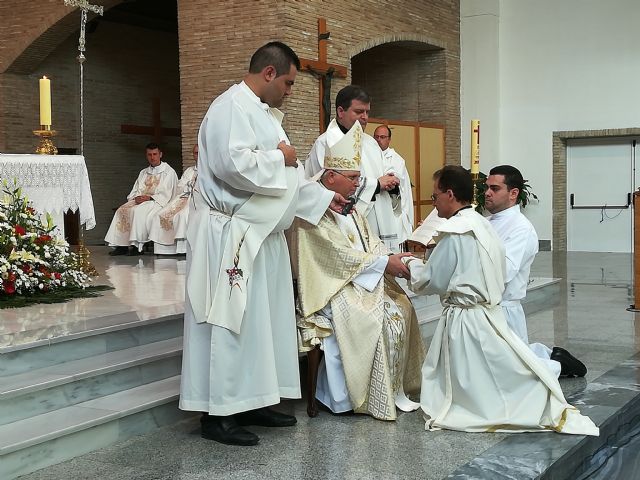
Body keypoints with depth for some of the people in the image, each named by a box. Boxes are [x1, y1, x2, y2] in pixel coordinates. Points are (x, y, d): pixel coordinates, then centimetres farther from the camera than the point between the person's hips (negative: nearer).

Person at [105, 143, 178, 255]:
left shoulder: (169, 172, 4)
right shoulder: (143, 172, 25)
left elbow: (166, 195, -7)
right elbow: (134, 191, 18)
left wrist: (149, 197, -18)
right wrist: (136, 198, -5)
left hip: (158, 202, -6)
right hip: (140, 201, 6)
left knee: (139, 211, -34)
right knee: (122, 210, -19)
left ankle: (137, 245, -34)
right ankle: (121, 245, -23)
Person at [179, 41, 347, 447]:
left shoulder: (262, 112, 18)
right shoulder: (232, 107, -13)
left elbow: (283, 177, 22)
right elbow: (234, 165, -27)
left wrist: (323, 198, 18)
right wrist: (279, 157, -12)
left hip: (260, 233, 10)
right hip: (231, 234, -10)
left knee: (262, 319, 12)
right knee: (229, 322, -6)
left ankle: (252, 402, 21)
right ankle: (218, 414, 2)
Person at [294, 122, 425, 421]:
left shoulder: (347, 205, 17)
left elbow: (370, 241, 17)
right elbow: (341, 256, -20)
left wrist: (394, 258, -3)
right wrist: (385, 263, -16)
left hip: (363, 278, 9)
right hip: (332, 284, -9)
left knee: (401, 309, -9)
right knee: (368, 319, -27)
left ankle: (394, 387, -4)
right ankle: (371, 396, -14)